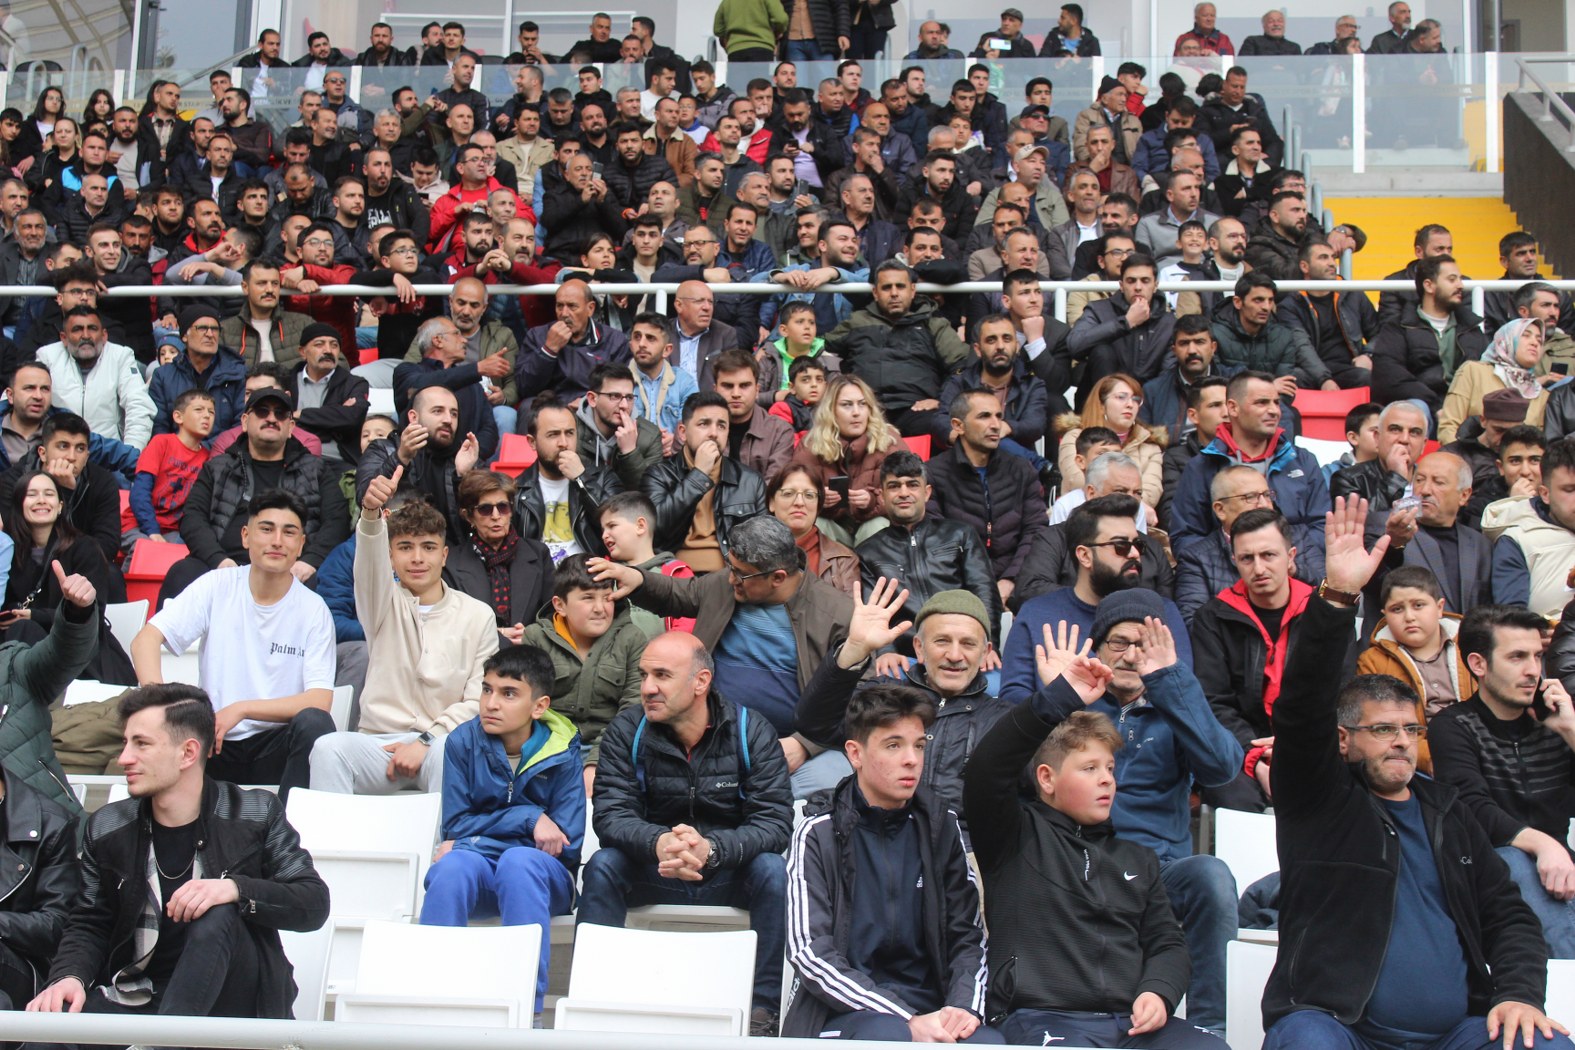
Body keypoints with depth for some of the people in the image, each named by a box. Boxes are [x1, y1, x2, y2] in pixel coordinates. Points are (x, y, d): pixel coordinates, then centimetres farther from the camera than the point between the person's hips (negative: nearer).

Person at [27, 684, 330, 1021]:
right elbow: (88, 925, 12)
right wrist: (70, 977, -11)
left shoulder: (256, 814, -1)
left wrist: (236, 889, -25)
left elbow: (315, 904, -7)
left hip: (229, 1001, 0)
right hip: (135, 995, 0)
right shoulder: (107, 827, 8)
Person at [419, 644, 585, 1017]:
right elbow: (454, 827, -2)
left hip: (543, 877, -1)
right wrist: (528, 818, -15)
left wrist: (470, 840, -12)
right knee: (456, 863, -33)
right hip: (475, 875, 1)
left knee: (518, 860, -35)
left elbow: (568, 843, -10)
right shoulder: (462, 742, 1)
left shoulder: (562, 752, -3)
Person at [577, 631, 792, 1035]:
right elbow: (610, 815, -17)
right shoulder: (627, 730, -7)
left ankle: (764, 1008, -22)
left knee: (771, 869, -30)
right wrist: (658, 843, -40)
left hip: (729, 873, -1)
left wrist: (712, 849, -39)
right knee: (603, 865, -26)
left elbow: (775, 823, -19)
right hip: (653, 874, 1)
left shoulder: (751, 732, -11)